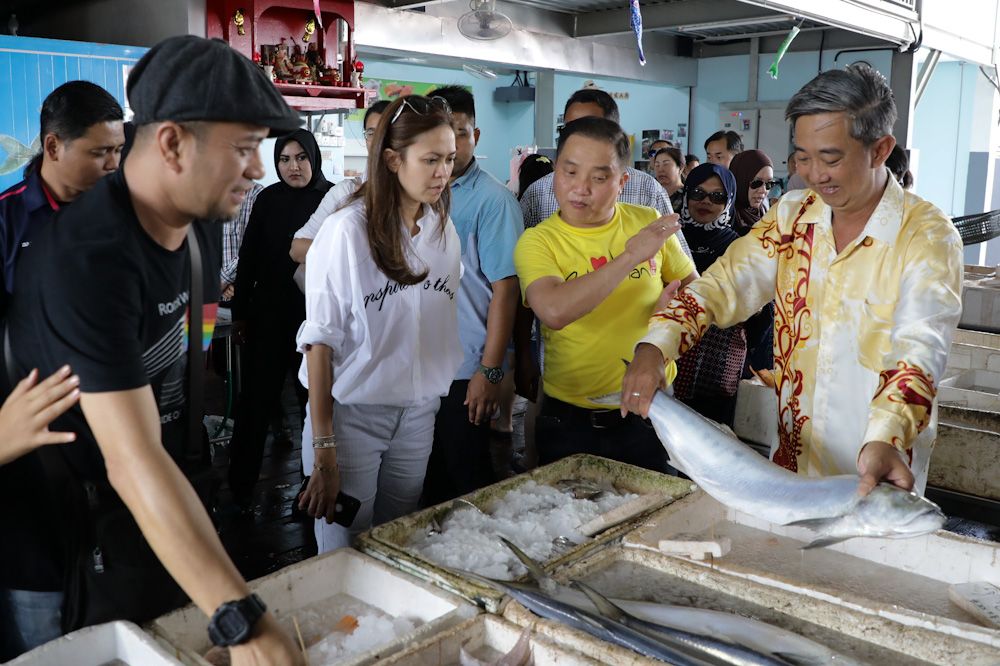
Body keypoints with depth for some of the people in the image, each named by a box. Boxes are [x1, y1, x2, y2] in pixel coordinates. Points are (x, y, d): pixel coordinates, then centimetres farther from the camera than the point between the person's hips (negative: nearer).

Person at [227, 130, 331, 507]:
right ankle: (241, 485, 15)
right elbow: (248, 259, 6)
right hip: (269, 316, 2)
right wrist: (240, 313, 6)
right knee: (257, 399, 5)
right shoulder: (268, 200, 3)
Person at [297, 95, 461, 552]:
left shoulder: (445, 230, 4)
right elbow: (319, 340, -13)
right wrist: (323, 451, -15)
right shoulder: (347, 230, -13)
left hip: (419, 414, 5)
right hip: (353, 412, -5)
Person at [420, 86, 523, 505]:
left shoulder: (492, 199, -11)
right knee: (428, 477, 18)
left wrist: (491, 371, -17)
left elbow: (505, 289, -14)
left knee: (466, 481, 7)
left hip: (465, 372, -6)